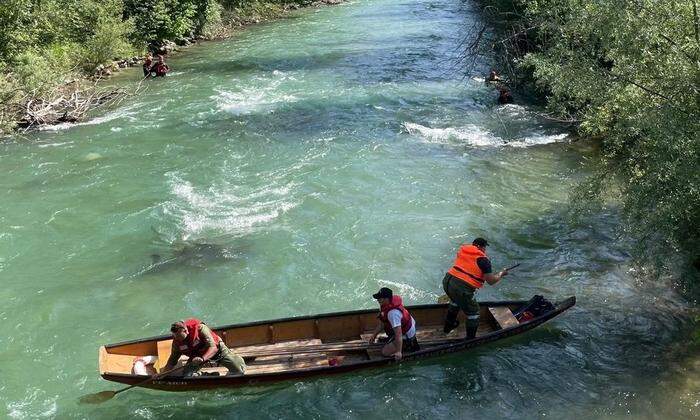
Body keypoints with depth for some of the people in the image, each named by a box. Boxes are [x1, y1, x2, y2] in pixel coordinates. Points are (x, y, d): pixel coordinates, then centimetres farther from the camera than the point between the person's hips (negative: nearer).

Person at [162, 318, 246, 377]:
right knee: (186, 376, -20)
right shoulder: (176, 342, -15)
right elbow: (172, 361, -2)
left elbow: (213, 347, -36)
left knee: (240, 370, -16)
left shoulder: (200, 328, -30)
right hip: (197, 356, 4)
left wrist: (202, 358, -52)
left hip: (218, 349, -4)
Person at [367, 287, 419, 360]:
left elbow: (398, 333, -40)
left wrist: (399, 352, -38)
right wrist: (374, 335, 6)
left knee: (385, 352, -13)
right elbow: (382, 323, 6)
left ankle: (407, 345, 1)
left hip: (406, 336, -10)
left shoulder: (393, 313, -39)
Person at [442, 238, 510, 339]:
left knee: (455, 301, 38)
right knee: (473, 313, 14)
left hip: (447, 281, 7)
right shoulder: (483, 260, -4)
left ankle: (448, 325, 54)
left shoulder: (462, 250, 15)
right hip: (462, 288, -7)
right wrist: (501, 274, 14)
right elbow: (491, 281, -5)